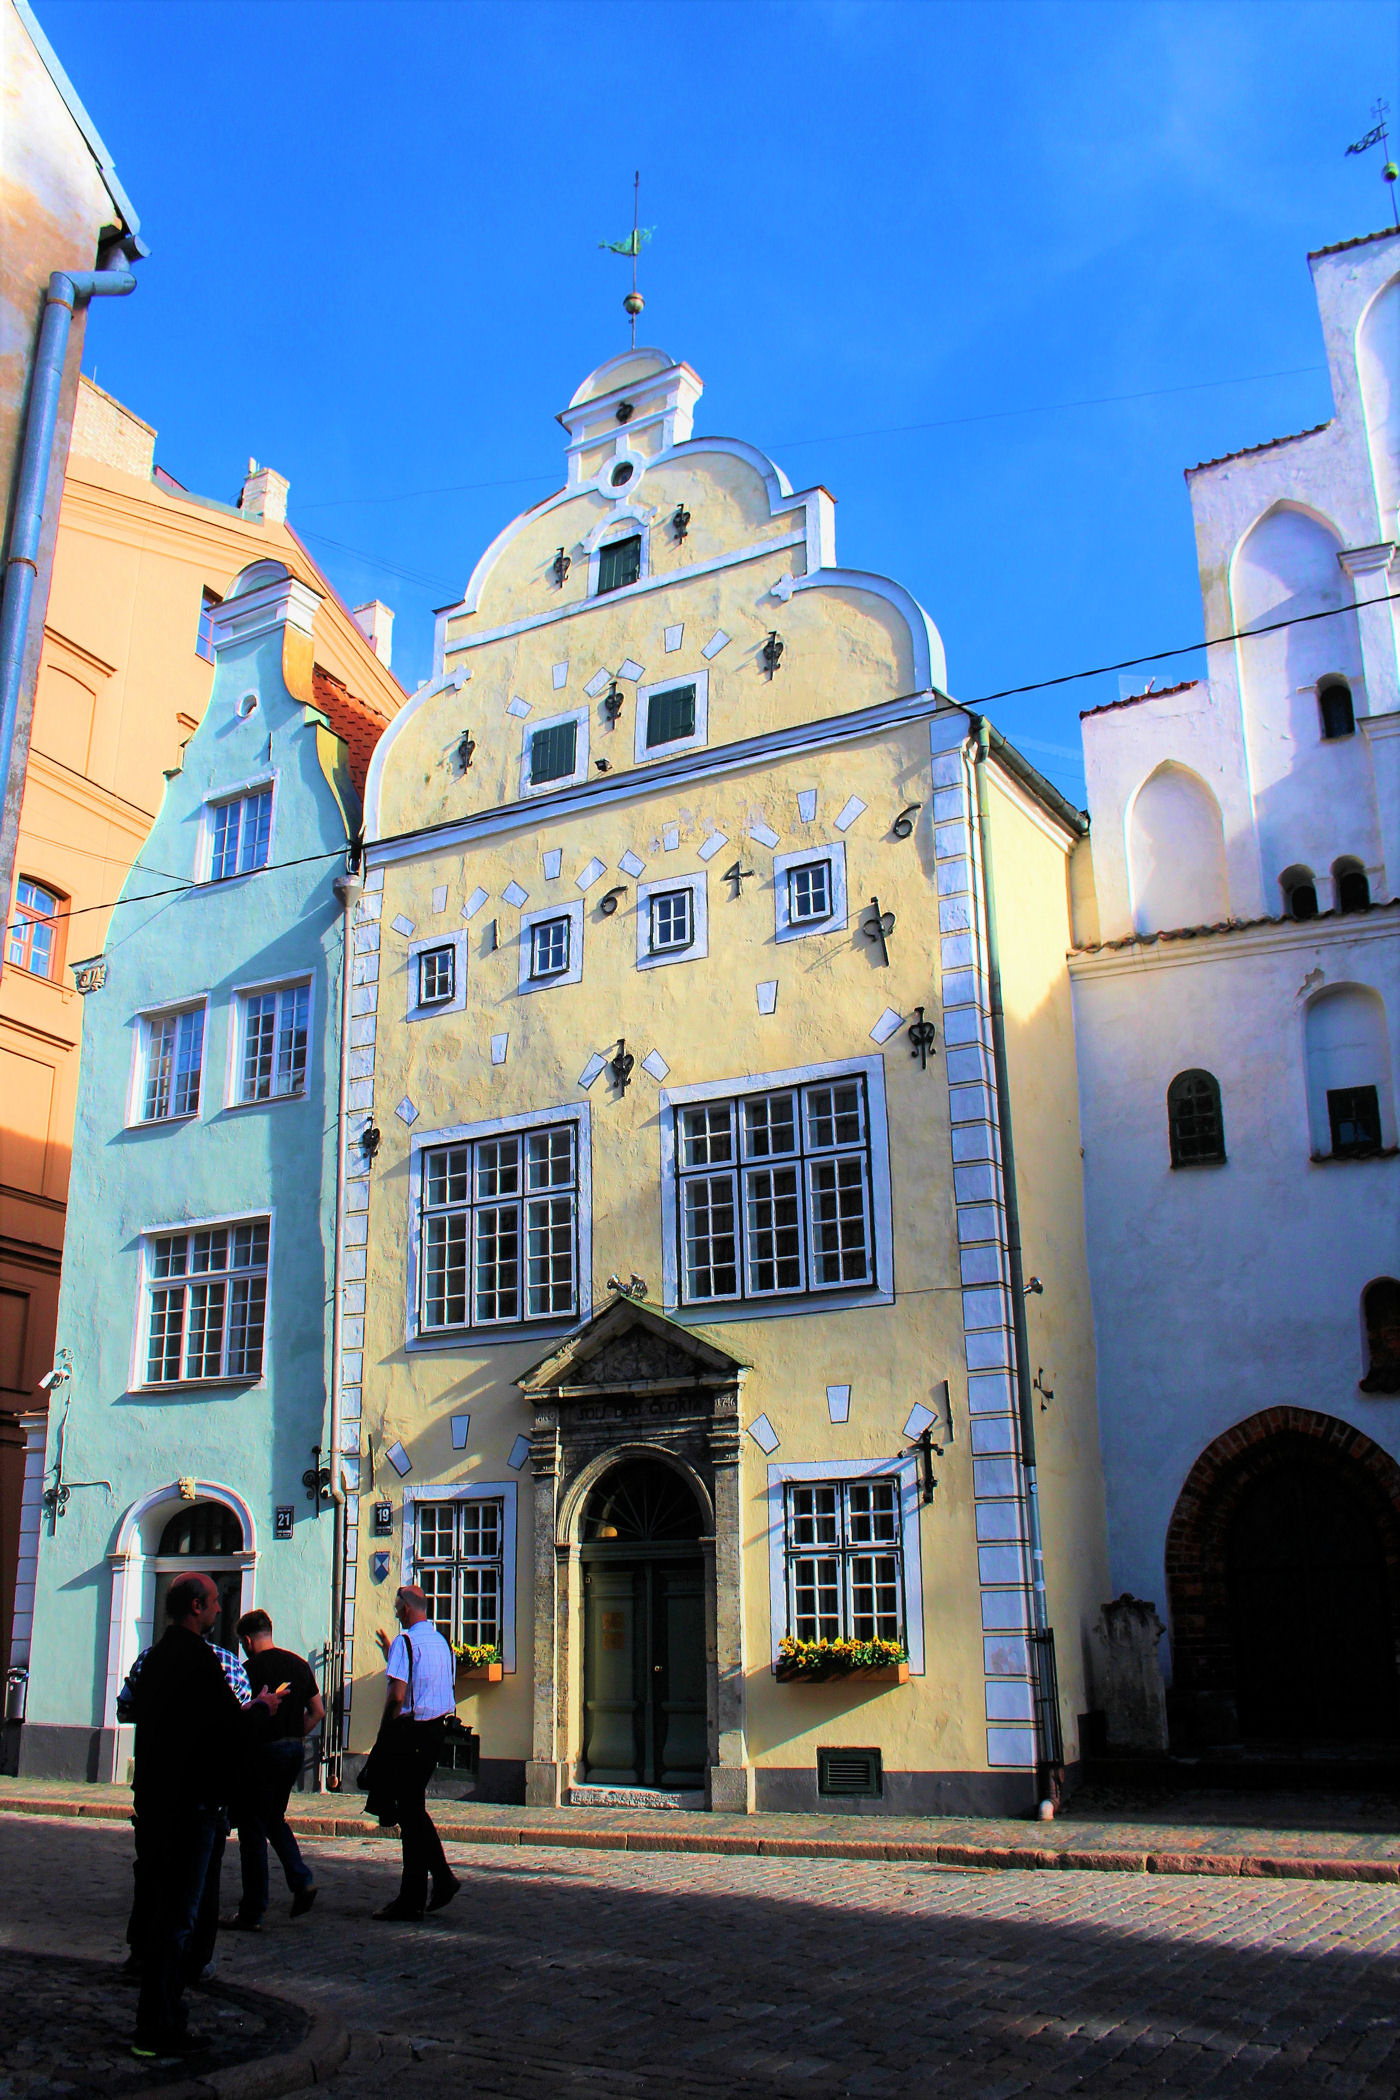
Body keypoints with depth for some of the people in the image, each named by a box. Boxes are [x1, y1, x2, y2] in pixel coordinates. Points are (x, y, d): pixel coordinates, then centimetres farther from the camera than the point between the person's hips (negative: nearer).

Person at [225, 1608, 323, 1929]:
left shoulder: (253, 1668, -11)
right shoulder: (300, 1664, 10)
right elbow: (318, 1712, 12)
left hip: (263, 1750, -7)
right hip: (295, 1751, 7)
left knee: (252, 1829, 2)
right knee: (275, 1820, 22)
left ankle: (252, 1913, 6)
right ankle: (302, 1880, 6)